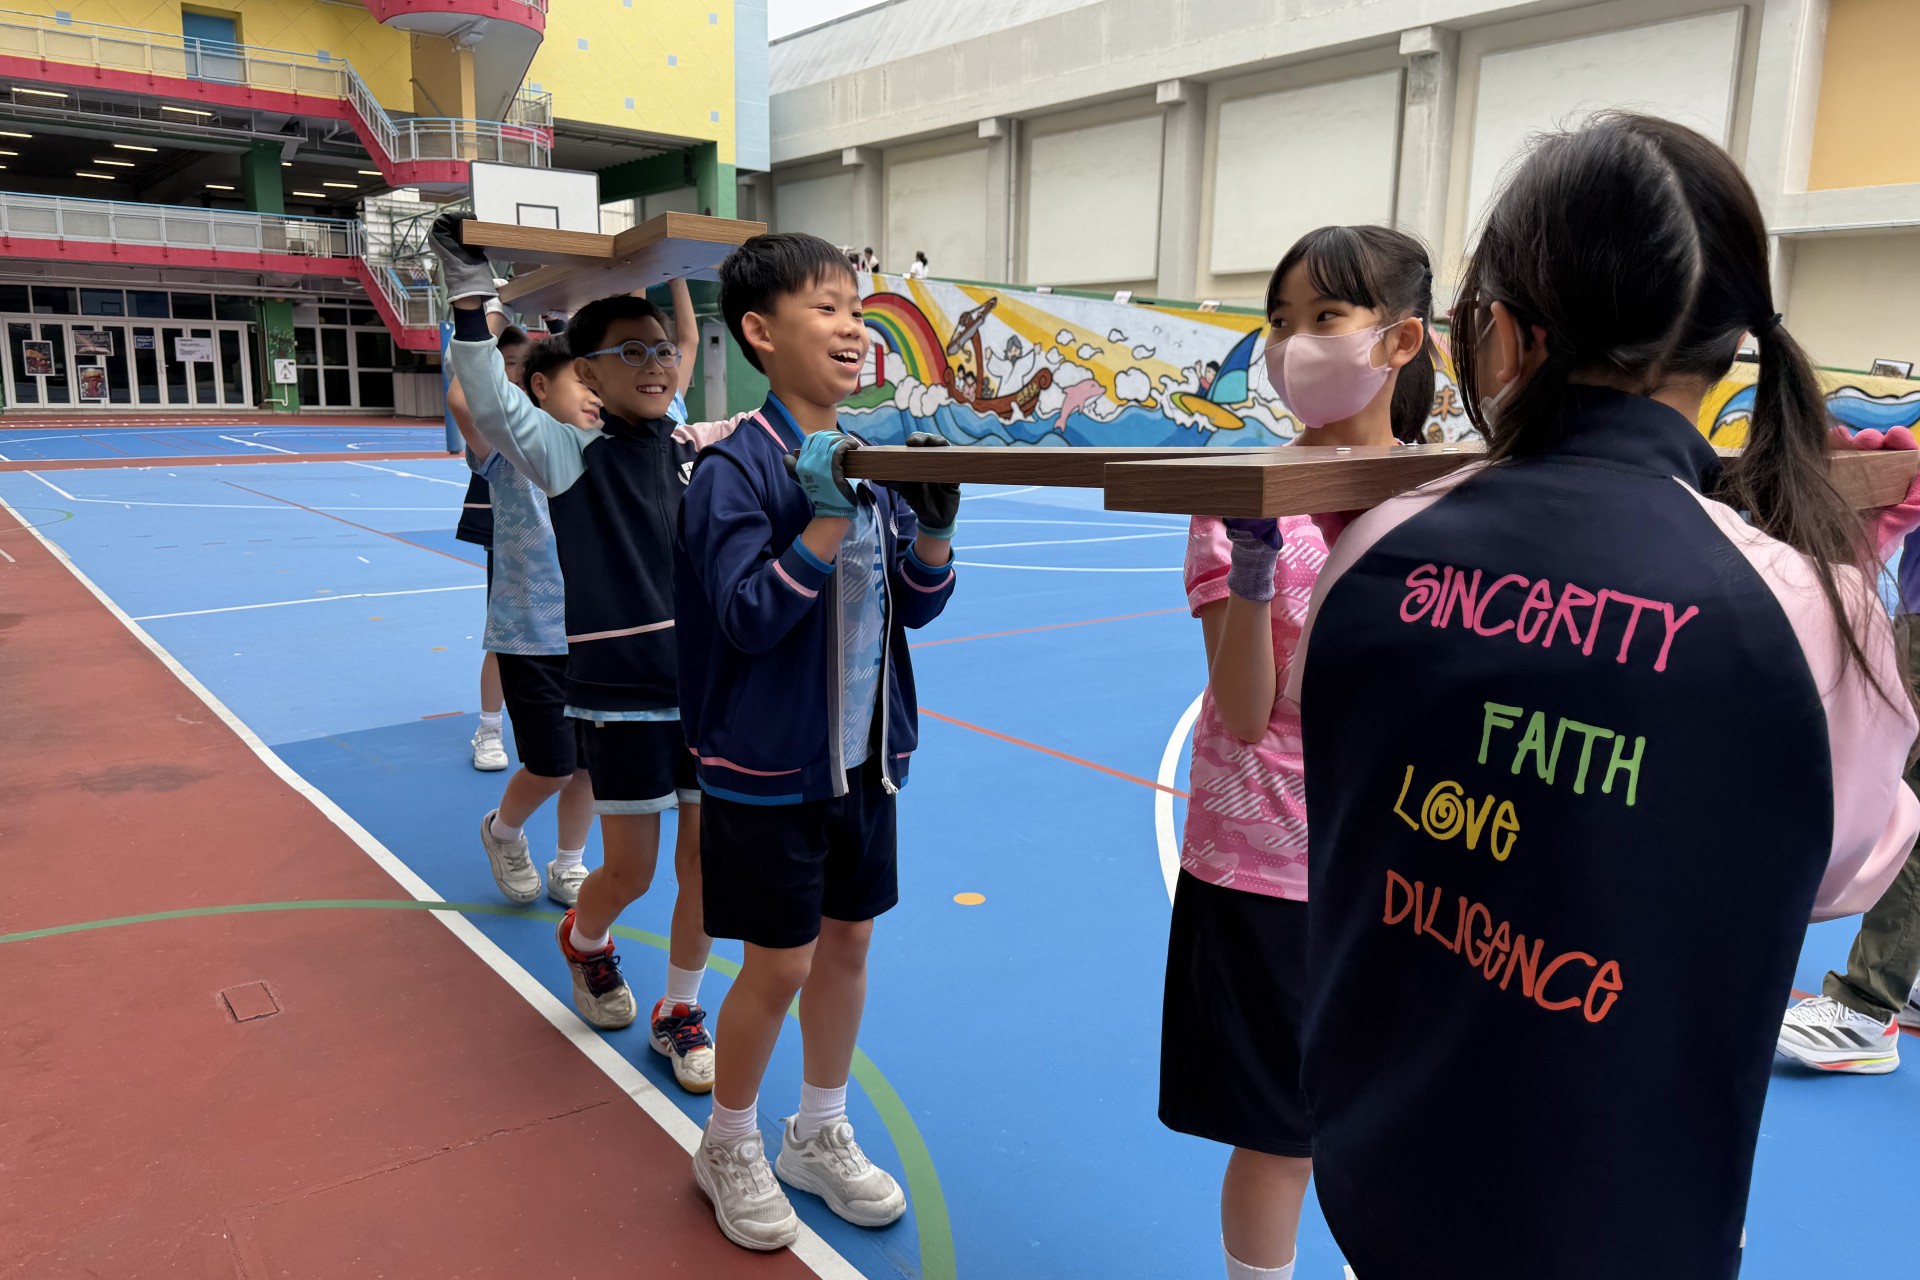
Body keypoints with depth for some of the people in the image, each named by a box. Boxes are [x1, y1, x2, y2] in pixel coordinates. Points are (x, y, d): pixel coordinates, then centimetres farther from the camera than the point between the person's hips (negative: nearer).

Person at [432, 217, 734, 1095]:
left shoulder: (702, 450, 4)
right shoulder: (574, 456, -4)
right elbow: (493, 409, -18)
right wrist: (470, 302, -26)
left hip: (709, 685, 3)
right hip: (620, 695, -3)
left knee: (705, 860, 9)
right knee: (630, 871, 8)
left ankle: (681, 1012, 29)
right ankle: (583, 941, 43)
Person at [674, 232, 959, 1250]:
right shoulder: (737, 468, -14)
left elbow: (916, 606, 6)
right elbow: (748, 616, -22)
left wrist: (933, 525, -12)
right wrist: (830, 515, -28)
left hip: (863, 756, 6)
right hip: (770, 767, -6)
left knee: (847, 942, 16)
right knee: (778, 966, 5)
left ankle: (819, 1136, 37)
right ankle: (728, 1146, 32)